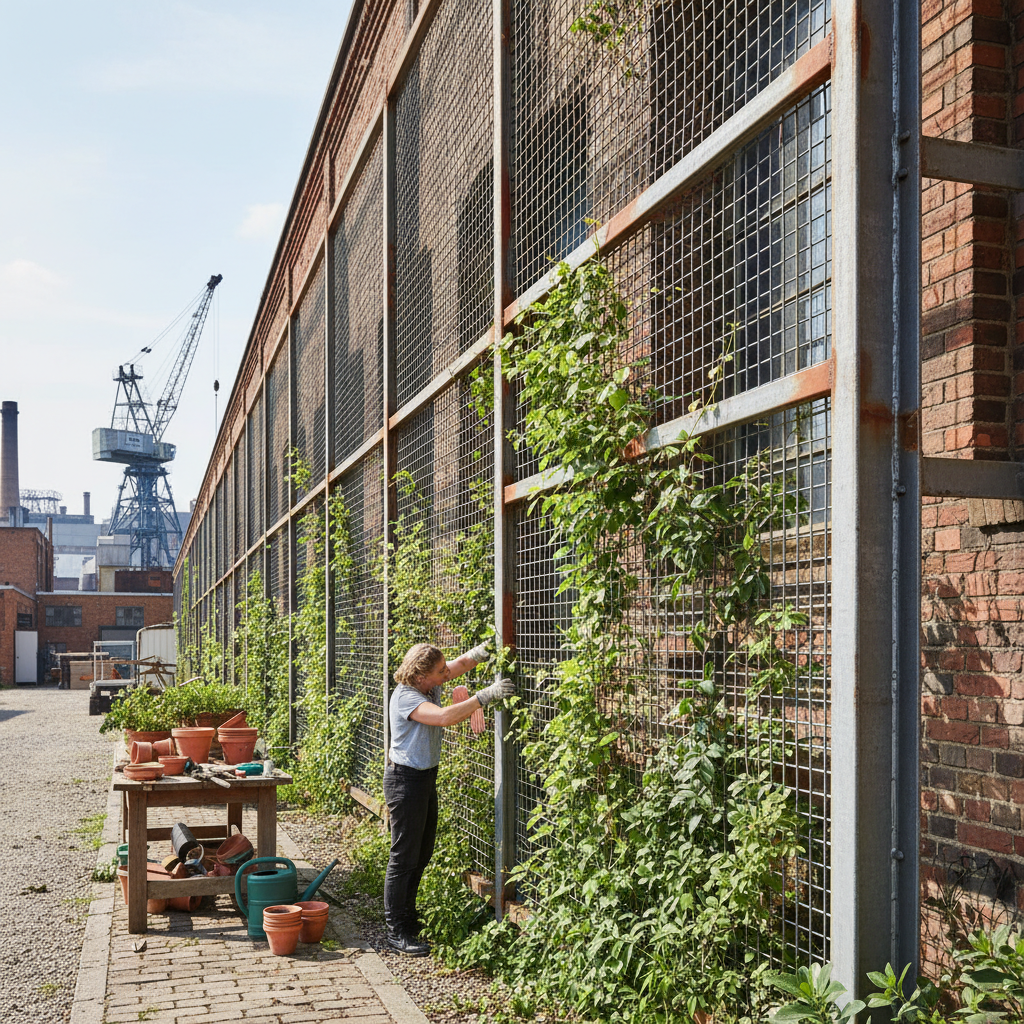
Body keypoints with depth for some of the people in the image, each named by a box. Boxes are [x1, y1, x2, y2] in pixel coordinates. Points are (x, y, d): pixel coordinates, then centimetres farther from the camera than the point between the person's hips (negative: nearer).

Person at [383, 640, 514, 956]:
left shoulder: (431, 683, 0)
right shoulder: (405, 696, -25)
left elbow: (464, 662, 7)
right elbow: (444, 717, -38)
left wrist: (484, 649, -15)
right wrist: (485, 696, -38)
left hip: (426, 778, 9)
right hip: (405, 780, -9)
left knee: (421, 854, 17)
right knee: (404, 856, -3)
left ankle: (408, 919, 30)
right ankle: (397, 931, 6)